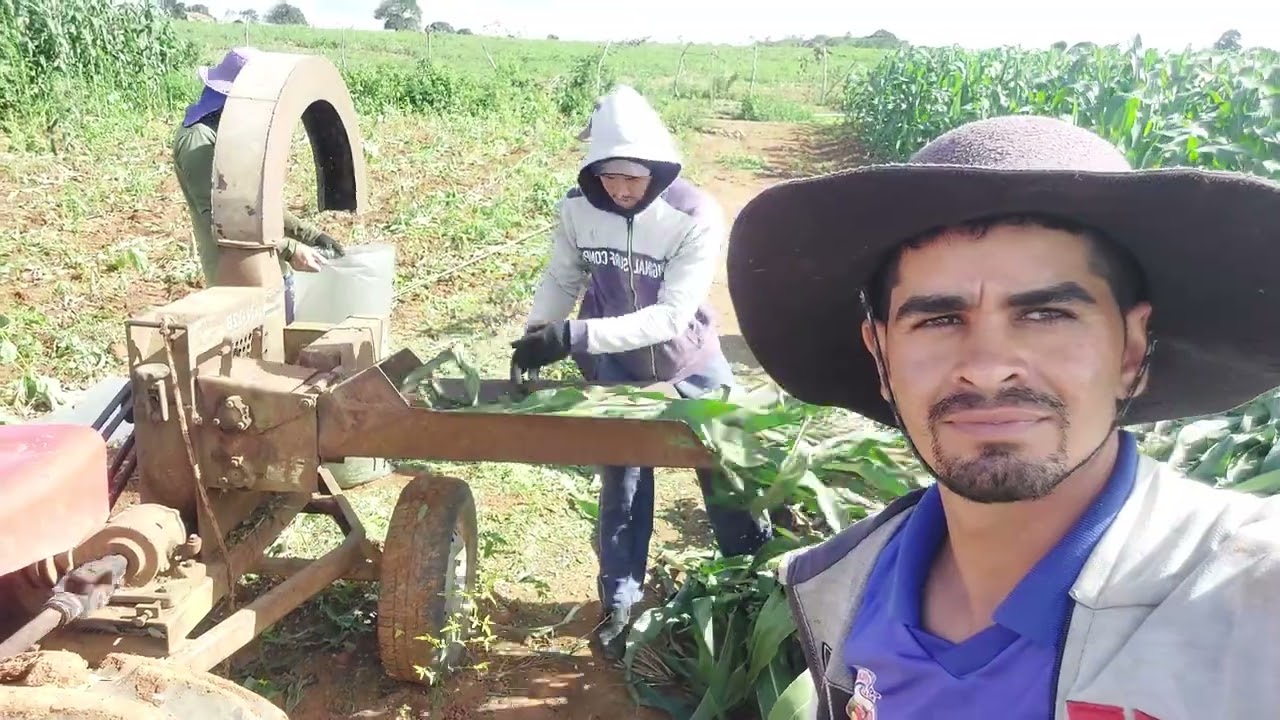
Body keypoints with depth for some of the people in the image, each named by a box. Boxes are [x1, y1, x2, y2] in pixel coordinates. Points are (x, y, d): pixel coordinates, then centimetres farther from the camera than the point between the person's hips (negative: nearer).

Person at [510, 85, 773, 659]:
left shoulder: (696, 217, -27)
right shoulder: (577, 208, -17)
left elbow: (670, 316, -32)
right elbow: (562, 279, -1)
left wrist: (574, 336, -39)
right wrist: (536, 333, -20)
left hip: (688, 369, -1)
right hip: (614, 372, 1)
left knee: (727, 475, 11)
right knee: (621, 485, 7)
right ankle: (619, 602, 25)